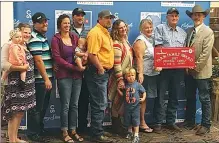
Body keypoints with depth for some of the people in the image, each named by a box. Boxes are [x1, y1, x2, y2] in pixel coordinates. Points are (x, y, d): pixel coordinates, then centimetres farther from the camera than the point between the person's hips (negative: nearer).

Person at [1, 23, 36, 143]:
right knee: (14, 113, -4)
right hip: (14, 84, -8)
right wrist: (21, 68, -24)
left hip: (26, 84, 8)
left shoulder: (27, 46, 13)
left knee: (20, 112, 13)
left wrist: (28, 67, 8)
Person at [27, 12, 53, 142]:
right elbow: (38, 60, -21)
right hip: (40, 79, -10)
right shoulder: (35, 39, -15)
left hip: (46, 78, 10)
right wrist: (46, 79, -21)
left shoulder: (43, 36, 15)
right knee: (37, 107, 0)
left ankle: (40, 128, 33)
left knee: (44, 106, 19)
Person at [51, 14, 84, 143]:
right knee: (65, 105, 0)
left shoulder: (74, 37, 11)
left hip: (77, 75, 5)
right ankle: (65, 132, 12)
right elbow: (57, 58, -11)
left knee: (74, 105, 9)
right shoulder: (56, 39, -4)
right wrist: (74, 67, -14)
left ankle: (73, 131, 19)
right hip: (64, 76, -4)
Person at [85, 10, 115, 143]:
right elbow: (92, 54, -24)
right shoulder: (95, 32, -15)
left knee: (102, 104, 17)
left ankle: (97, 130, 28)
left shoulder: (106, 33, 17)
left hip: (105, 72, 10)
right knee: (100, 104, -4)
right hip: (97, 72, -10)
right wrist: (100, 69, -18)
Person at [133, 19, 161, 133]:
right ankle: (141, 123, 8)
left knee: (146, 97, 12)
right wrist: (140, 74, -26)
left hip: (153, 73, 8)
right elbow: (139, 58, -19)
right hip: (145, 74, -8)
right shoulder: (140, 41, -11)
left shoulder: (153, 39, 13)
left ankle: (142, 121, 21)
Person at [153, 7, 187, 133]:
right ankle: (158, 122, 7)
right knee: (161, 95, -1)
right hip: (164, 67, -4)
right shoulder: (160, 28, 3)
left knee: (175, 96, 9)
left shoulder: (183, 32, 17)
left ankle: (171, 122, 19)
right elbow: (158, 46, -6)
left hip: (179, 68, 5)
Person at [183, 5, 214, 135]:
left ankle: (206, 125, 11)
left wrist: (196, 66, -17)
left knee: (204, 99, 2)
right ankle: (190, 121, 27)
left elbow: (206, 52, -16)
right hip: (189, 70, 7)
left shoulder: (208, 32, -9)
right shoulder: (189, 31, 11)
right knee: (190, 97, 15)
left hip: (201, 70, -7)